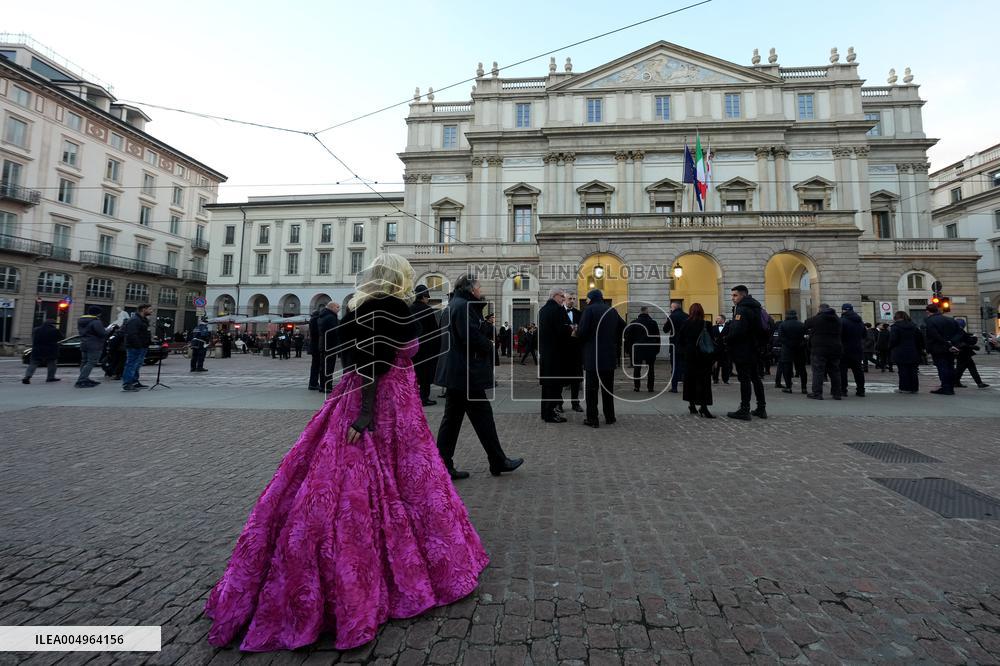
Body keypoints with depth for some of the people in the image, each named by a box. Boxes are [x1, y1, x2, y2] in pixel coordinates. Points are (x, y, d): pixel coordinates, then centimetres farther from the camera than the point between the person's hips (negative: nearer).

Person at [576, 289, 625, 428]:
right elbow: (622, 328, 15)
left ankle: (592, 419, 3)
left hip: (593, 356, -5)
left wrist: (576, 332, 4)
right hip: (610, 355, 5)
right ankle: (610, 417, 22)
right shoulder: (612, 311, 9)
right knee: (608, 387, 15)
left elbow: (582, 332, -17)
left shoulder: (589, 310, -9)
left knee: (592, 388, 1)